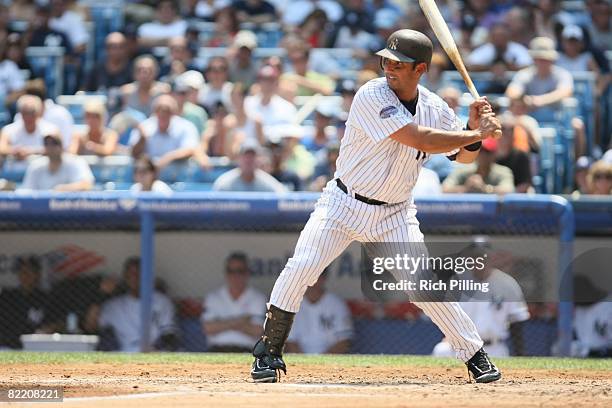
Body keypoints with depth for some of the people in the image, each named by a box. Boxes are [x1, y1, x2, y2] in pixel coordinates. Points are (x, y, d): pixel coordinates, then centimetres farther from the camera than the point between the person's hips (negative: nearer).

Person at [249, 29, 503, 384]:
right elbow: (421, 139, -28)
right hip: (343, 204, -3)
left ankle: (476, 355, 6)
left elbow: (464, 155, 8)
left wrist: (475, 131, -13)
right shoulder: (373, 96, -20)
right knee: (300, 269, -17)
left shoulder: (435, 108, -2)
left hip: (394, 215, 3)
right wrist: (477, 133, -21)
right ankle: (269, 354, -2)